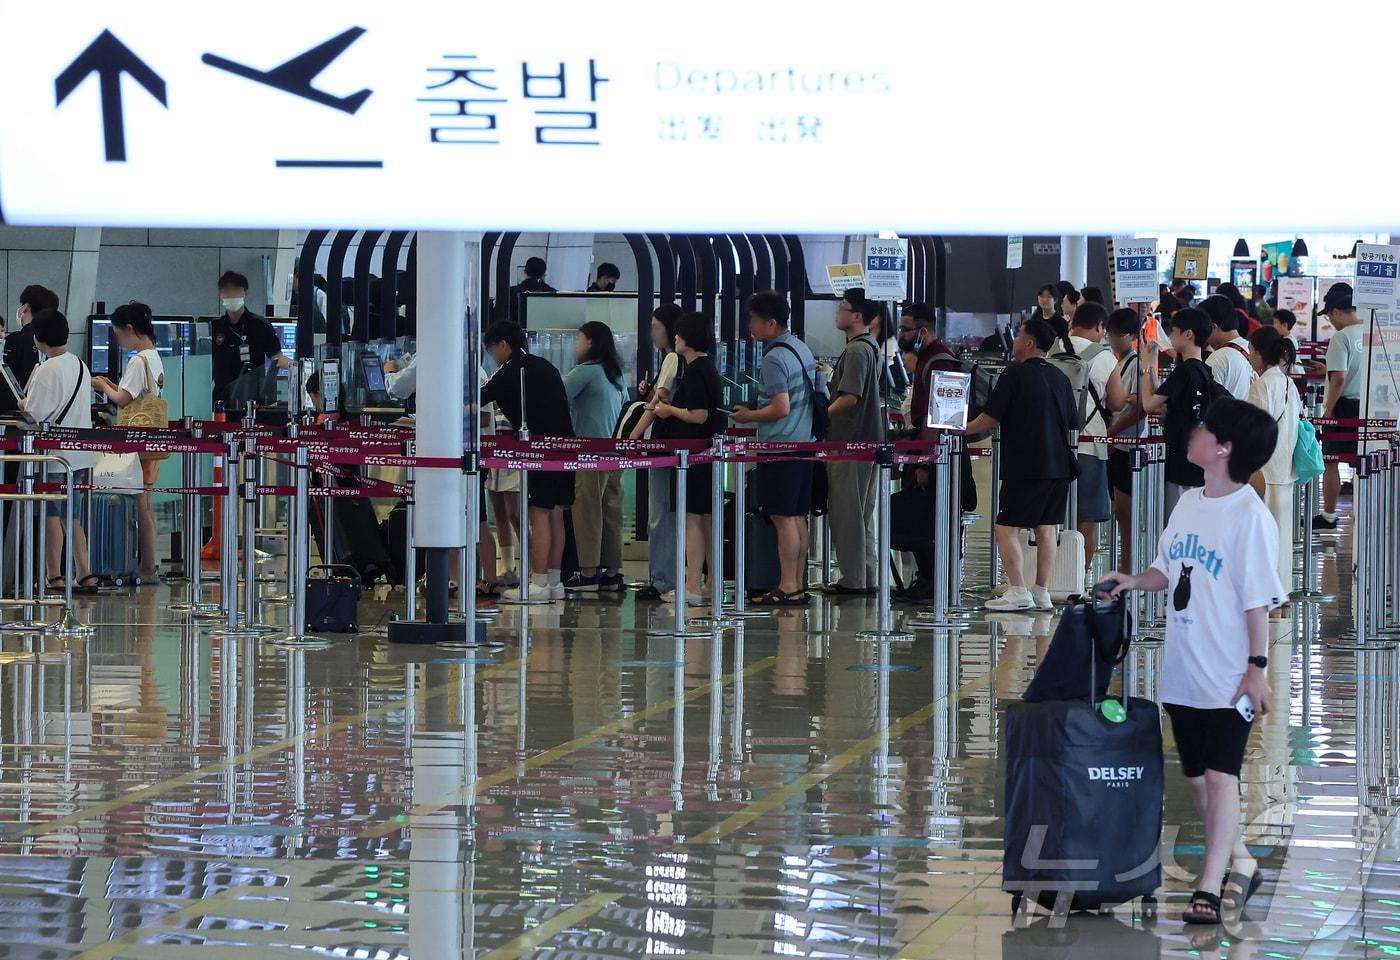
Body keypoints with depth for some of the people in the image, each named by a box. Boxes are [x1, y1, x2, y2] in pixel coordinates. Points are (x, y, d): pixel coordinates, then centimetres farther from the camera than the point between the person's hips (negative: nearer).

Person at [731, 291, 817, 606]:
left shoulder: (775, 359, -17)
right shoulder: (802, 348, 12)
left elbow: (781, 408, -22)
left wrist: (748, 416, -8)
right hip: (804, 443, 9)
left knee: (783, 518, -6)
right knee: (797, 518, 11)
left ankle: (787, 588, -5)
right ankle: (798, 585, 15)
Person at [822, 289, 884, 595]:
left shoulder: (856, 351, -16)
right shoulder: (873, 347, 15)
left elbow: (850, 397, -24)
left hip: (850, 441, -10)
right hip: (869, 438, 10)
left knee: (846, 512, -4)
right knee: (862, 513, 14)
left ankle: (852, 579, -1)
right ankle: (868, 577, 17)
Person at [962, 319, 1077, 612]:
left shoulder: (1015, 375, -8)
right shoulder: (1060, 378, 10)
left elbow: (989, 419, -8)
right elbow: (1074, 423, 17)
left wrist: (962, 429, 8)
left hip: (1025, 466, -7)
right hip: (1059, 464, 7)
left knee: (1007, 528, -2)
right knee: (1046, 529, 10)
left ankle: (1018, 591, -8)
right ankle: (1042, 592, 10)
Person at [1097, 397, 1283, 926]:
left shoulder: (1250, 516, -14)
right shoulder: (1188, 502, 8)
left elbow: (1258, 599, -14)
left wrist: (1257, 666, -15)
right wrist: (1134, 582, 0)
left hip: (1230, 674, -8)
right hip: (1183, 666, 8)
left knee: (1220, 774, -11)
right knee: (1198, 776, 14)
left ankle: (1210, 887, -11)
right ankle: (1238, 862, 30)